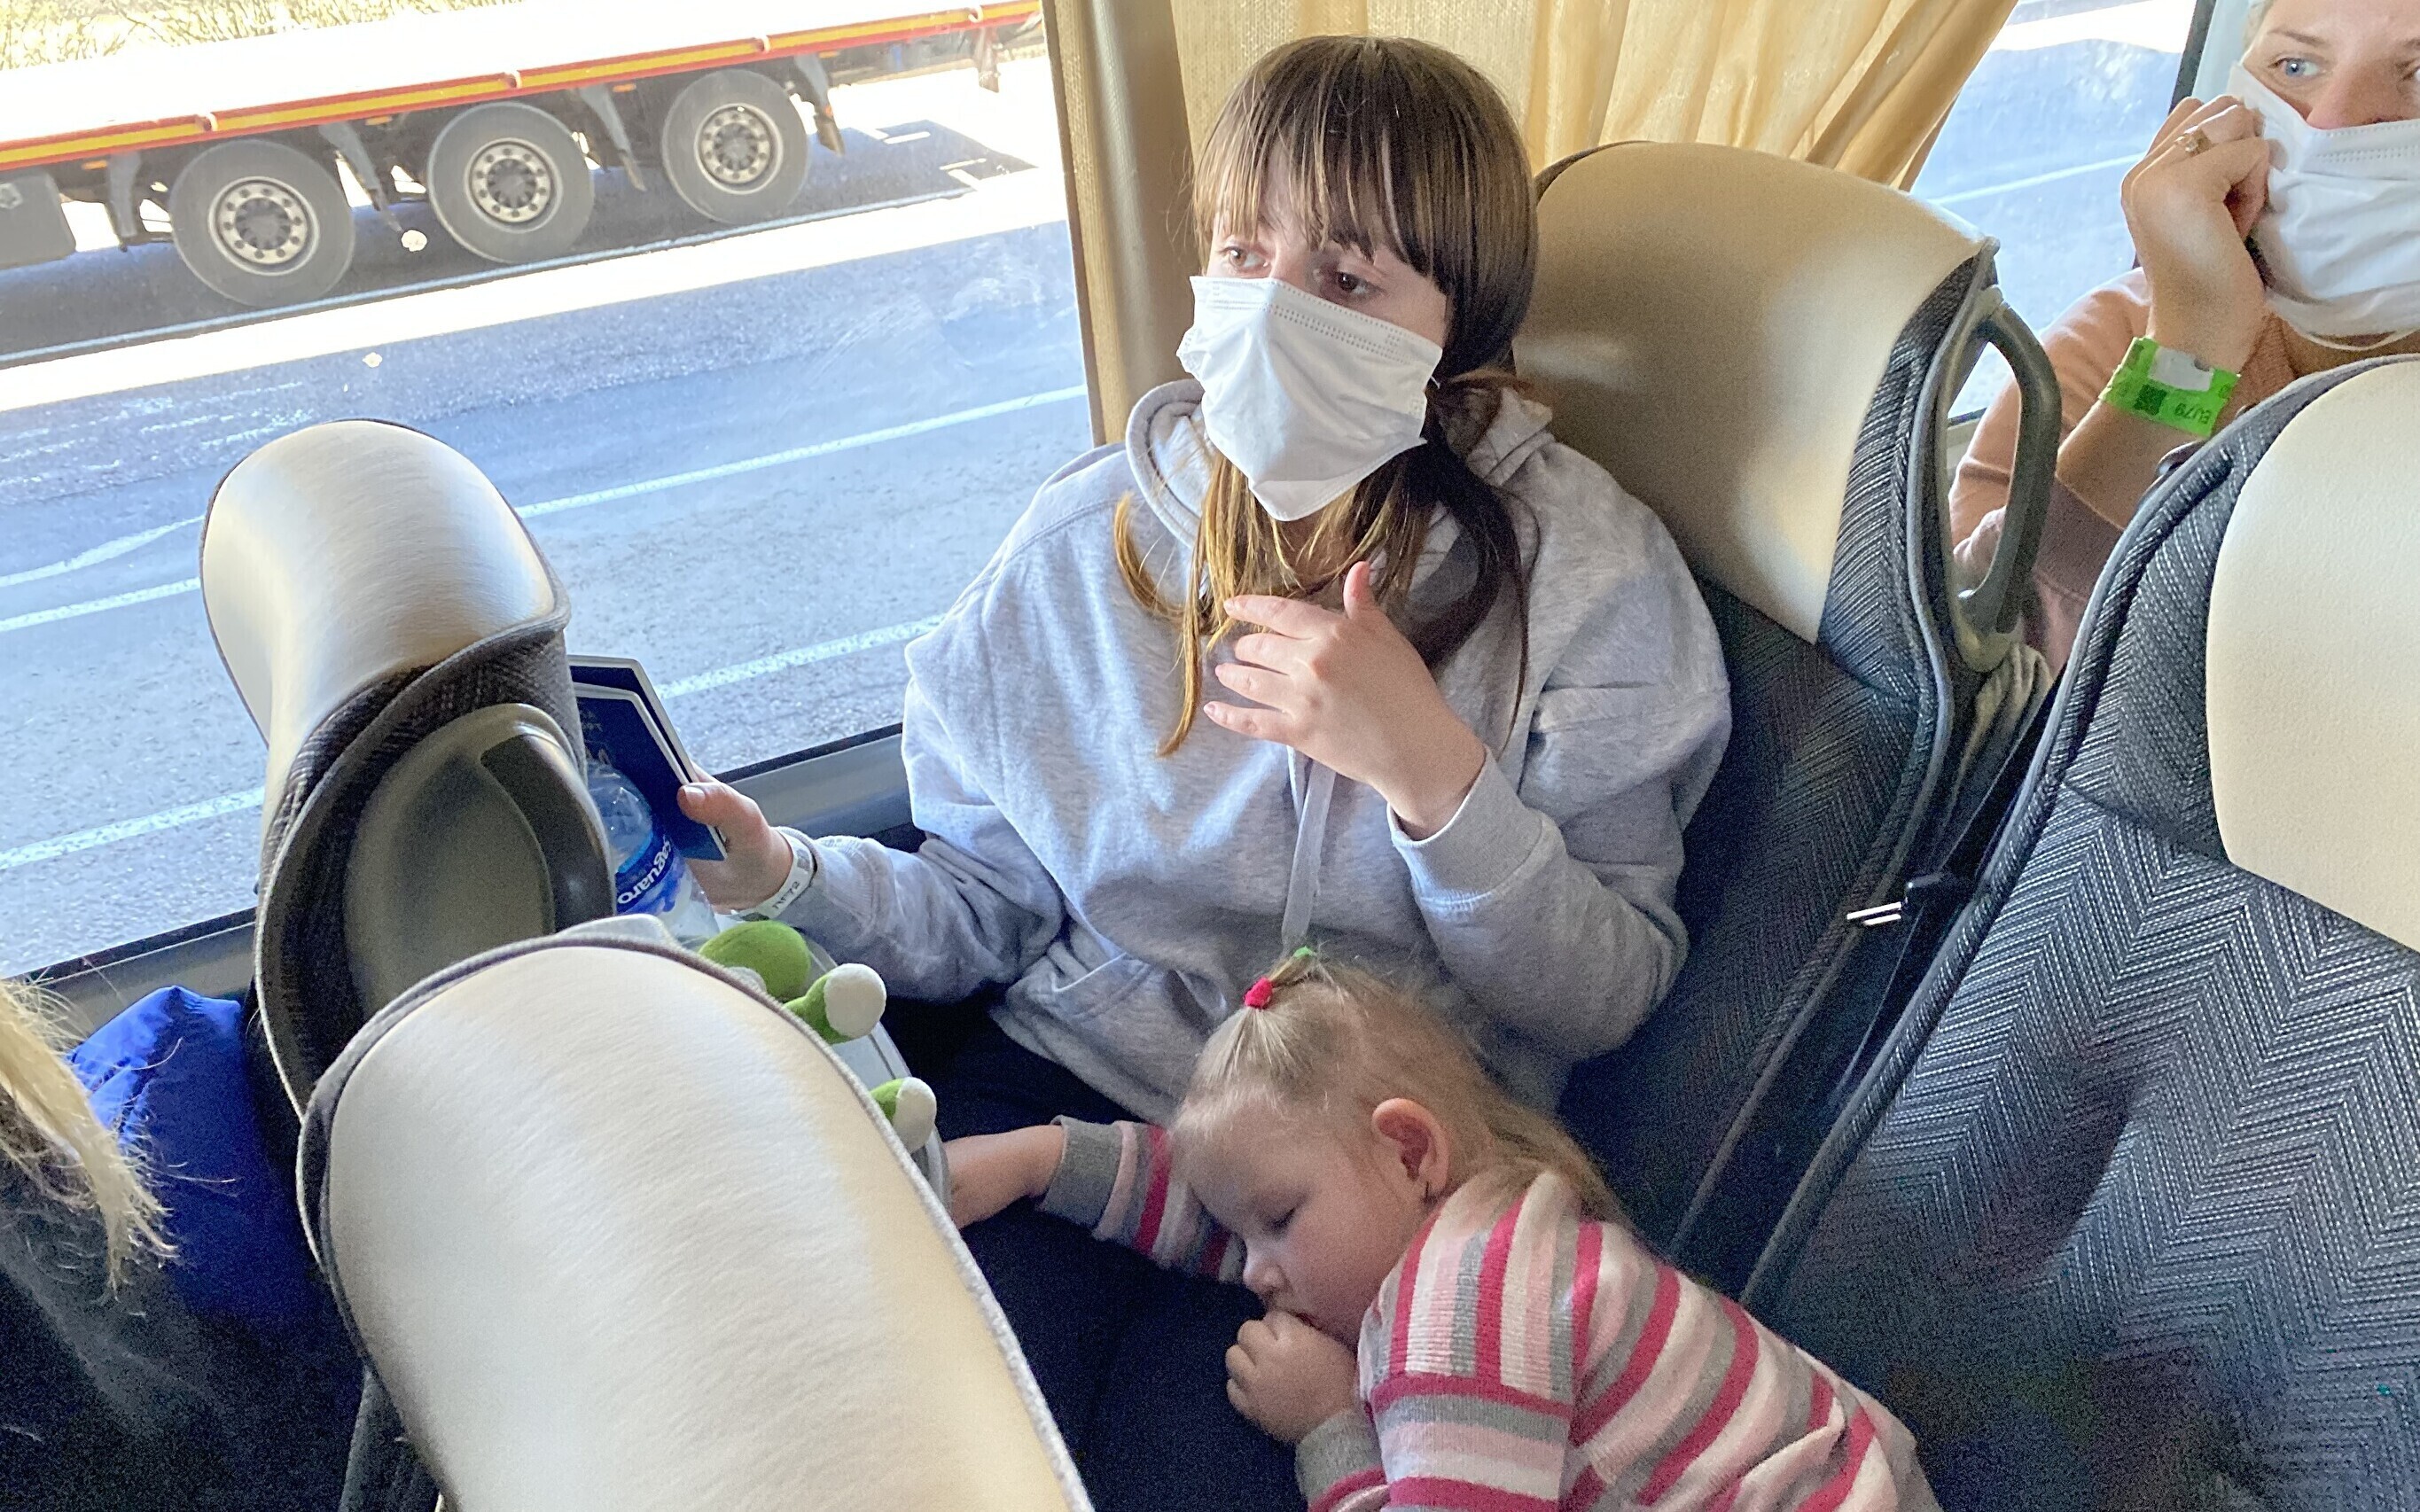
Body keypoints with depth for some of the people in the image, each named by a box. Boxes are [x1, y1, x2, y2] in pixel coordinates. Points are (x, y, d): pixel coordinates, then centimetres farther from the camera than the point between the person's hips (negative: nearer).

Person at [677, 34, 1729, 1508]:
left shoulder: (1588, 571, -7)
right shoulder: (1089, 534, 0)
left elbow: (1612, 991, -8)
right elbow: (989, 896, 4)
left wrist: (1431, 768, -23)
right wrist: (795, 879, -15)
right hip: (1070, 1076, 2)